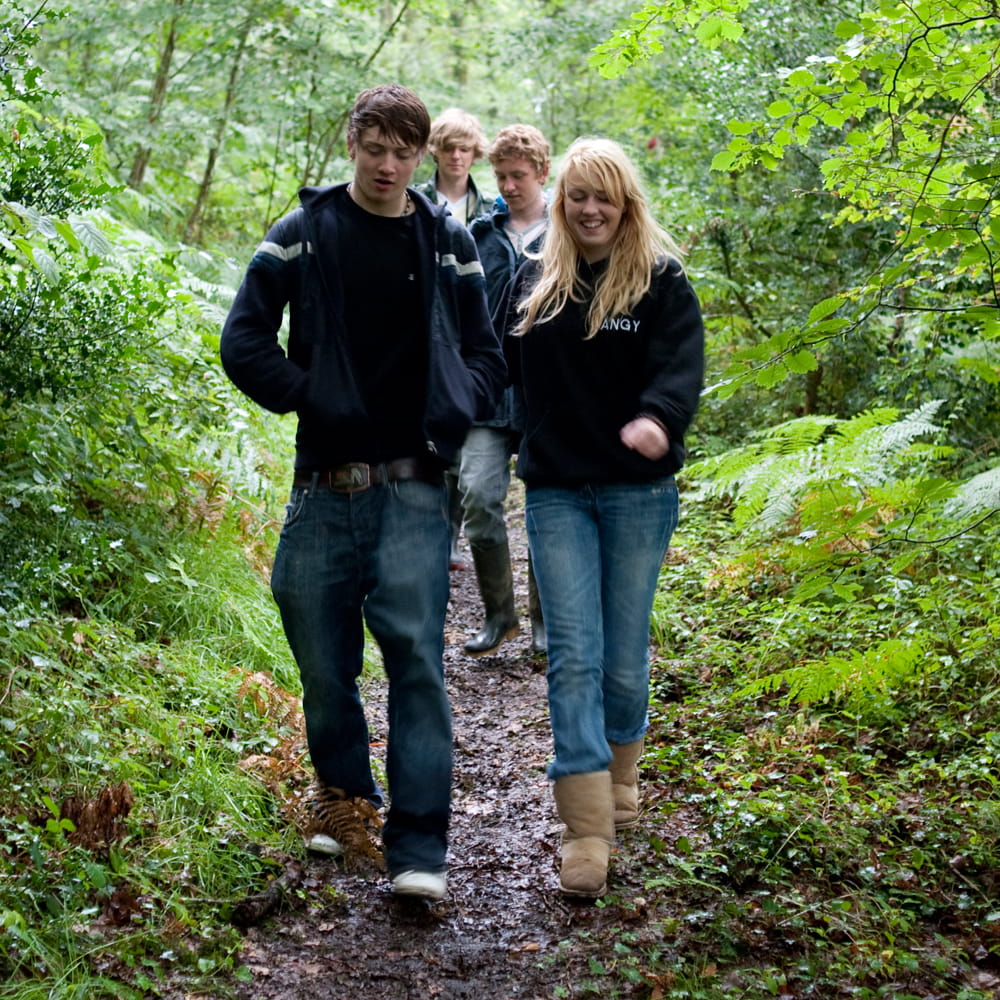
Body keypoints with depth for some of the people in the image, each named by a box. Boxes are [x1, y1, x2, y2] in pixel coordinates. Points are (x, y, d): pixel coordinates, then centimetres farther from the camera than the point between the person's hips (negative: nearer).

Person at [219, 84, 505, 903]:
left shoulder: (450, 243, 10)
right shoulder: (304, 234, 5)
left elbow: (486, 353, 17)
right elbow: (245, 342, 4)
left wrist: (455, 412, -1)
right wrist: (306, 396, -8)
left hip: (413, 488, 0)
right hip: (325, 486, 1)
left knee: (416, 650, -12)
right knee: (324, 660, 8)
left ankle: (419, 846, -8)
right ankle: (345, 798, 32)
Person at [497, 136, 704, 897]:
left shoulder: (661, 281, -2)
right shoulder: (533, 284, 9)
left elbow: (682, 364, -16)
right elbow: (506, 370, 16)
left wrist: (658, 417, -36)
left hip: (638, 491, -2)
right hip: (556, 492, 2)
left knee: (625, 656, 7)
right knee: (573, 657, -6)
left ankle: (620, 773, 36)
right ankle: (587, 833, -5)